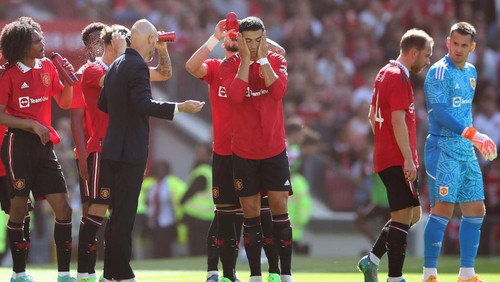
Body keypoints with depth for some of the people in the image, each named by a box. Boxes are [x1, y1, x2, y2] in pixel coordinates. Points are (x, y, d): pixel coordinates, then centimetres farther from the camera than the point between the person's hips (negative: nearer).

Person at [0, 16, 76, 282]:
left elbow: (64, 102, 17)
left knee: (63, 209, -1)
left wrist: (69, 81, -1)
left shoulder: (47, 66, 8)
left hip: (44, 145, 5)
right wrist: (32, 125, -16)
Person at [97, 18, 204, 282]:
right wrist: (180, 107, -23)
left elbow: (103, 103, 20)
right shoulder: (138, 66, -14)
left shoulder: (116, 65, 13)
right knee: (124, 214, -7)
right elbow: (143, 103, -25)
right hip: (130, 150, -9)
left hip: (115, 148, 9)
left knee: (118, 213, 14)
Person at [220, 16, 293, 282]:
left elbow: (278, 91, -17)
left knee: (279, 207, -3)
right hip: (244, 152, 0)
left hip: (274, 150, 0)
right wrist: (246, 59, -16)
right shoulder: (230, 65, -2)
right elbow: (235, 95, -20)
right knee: (250, 212, 1)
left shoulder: (276, 61, 2)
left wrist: (263, 58, -15)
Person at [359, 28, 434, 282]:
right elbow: (398, 121, -20)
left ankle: (371, 260, 14)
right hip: (397, 160, -10)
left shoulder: (385, 73, 16)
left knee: (413, 214, 14)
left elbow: (373, 115, 23)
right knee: (404, 216, -8)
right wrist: (408, 159, -21)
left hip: (386, 156, 10)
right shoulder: (399, 78, -14)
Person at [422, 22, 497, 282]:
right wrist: (472, 134, -28)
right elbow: (440, 111, -21)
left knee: (476, 210, 8)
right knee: (443, 209, -12)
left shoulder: (471, 72, 14)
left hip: (466, 150, 8)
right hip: (443, 147, -8)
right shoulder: (439, 72, -11)